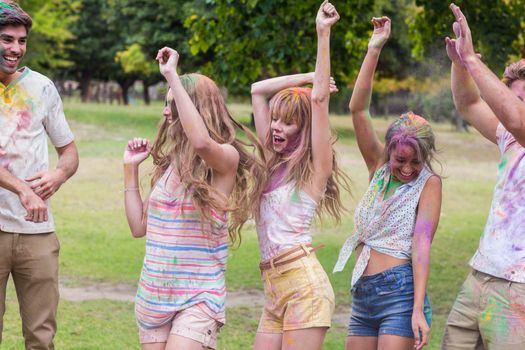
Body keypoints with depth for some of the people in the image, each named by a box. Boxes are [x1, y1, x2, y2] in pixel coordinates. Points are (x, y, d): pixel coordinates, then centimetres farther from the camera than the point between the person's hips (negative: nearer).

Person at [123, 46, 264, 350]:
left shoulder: (226, 159, -8)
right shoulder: (169, 164, 11)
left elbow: (201, 142, -33)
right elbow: (139, 226, 13)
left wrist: (172, 76, -26)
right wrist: (131, 168, 11)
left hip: (198, 296, -7)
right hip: (154, 295, 7)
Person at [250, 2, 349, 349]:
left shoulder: (314, 167, -1)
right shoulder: (272, 162, 17)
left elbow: (320, 99, -11)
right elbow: (258, 91, 21)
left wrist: (323, 34, -14)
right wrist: (310, 77, 15)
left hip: (305, 285, -7)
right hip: (274, 293, 7)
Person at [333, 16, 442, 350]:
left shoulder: (429, 183, -4)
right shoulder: (379, 167, 9)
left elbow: (421, 246, -13)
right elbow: (358, 109, 1)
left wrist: (418, 311, -21)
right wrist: (374, 50, -7)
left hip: (399, 291, -6)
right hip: (362, 295, 6)